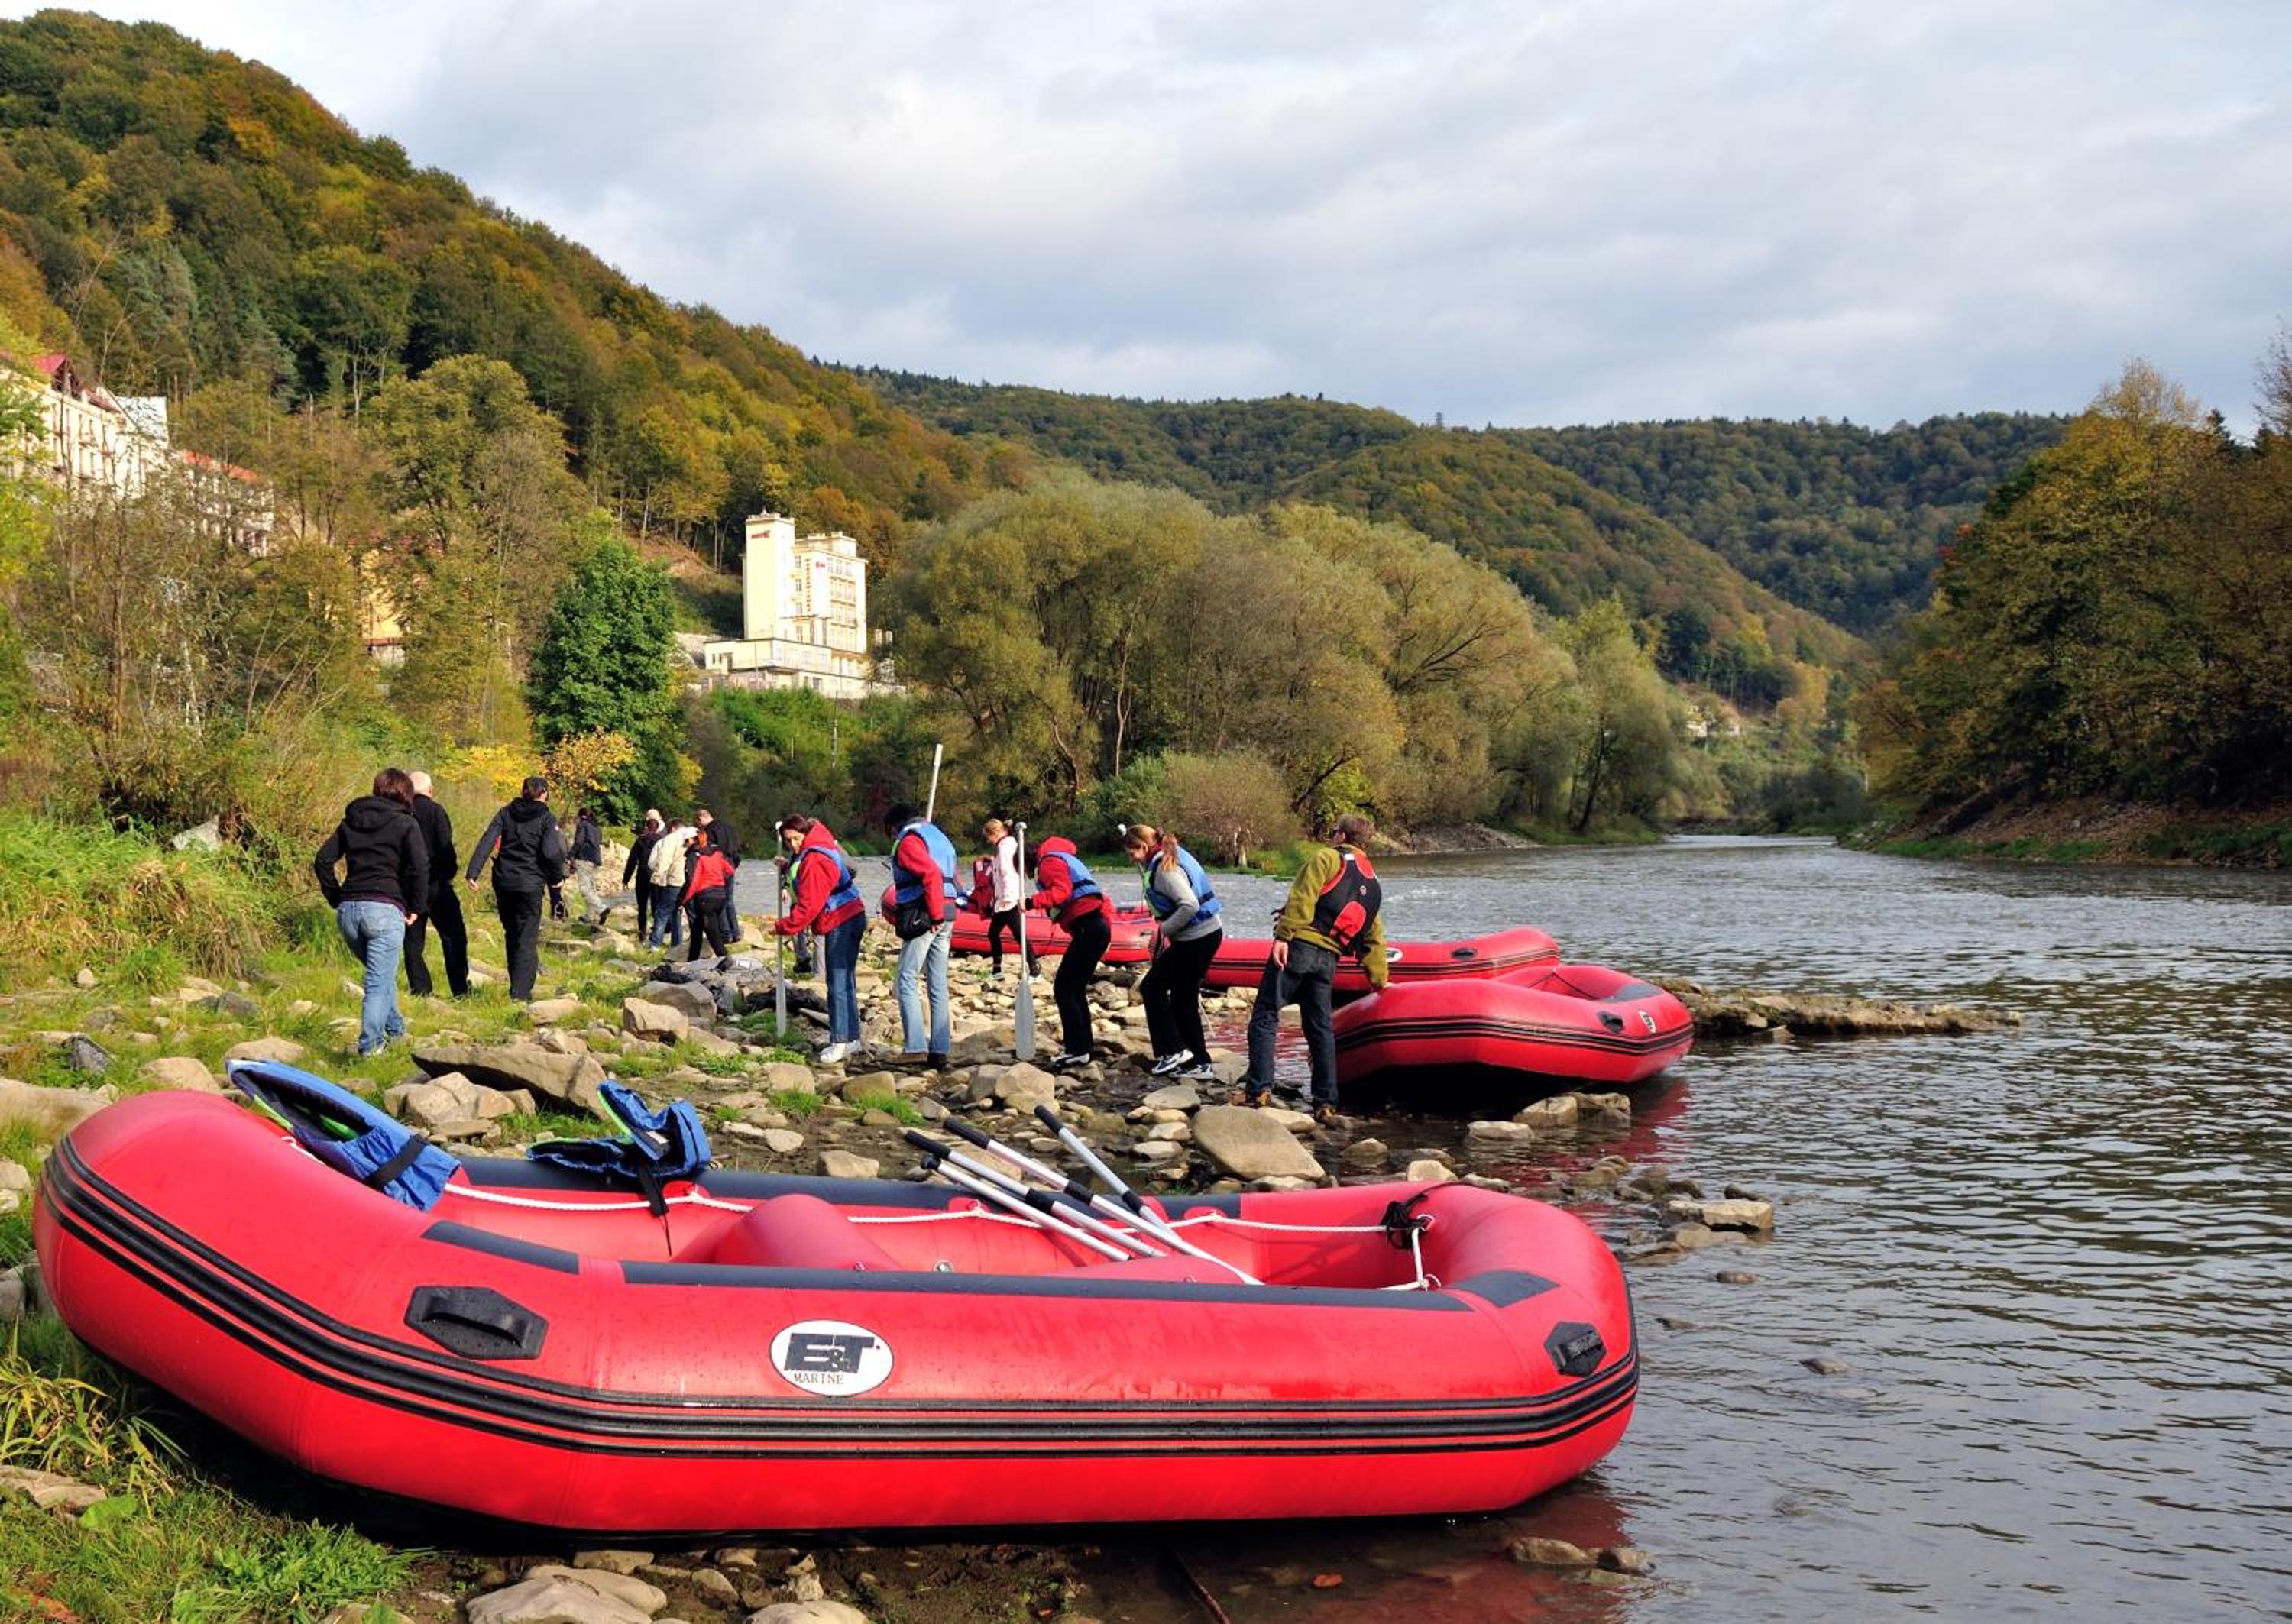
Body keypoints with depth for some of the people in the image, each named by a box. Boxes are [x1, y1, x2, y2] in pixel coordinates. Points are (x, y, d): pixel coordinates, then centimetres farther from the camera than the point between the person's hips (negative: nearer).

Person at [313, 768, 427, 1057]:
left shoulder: (350, 821, 16)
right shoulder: (405, 823, 1)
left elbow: (322, 861, 12)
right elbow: (420, 867, -11)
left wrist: (336, 899, 16)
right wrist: (414, 908, -1)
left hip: (348, 910, 5)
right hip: (385, 909, -5)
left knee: (382, 975, 24)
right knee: (380, 982, -3)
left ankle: (395, 1029, 32)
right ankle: (370, 1046, -9)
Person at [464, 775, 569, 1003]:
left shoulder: (506, 813, 7)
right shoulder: (547, 819, -4)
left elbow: (487, 841, -4)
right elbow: (551, 853, -14)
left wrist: (473, 872, -9)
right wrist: (556, 877, 3)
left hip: (503, 882, 4)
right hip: (530, 884, -4)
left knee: (511, 935, 18)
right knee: (527, 939, 1)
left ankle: (518, 986, 26)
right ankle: (521, 992, -7)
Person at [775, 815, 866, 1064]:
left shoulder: (814, 862, -20)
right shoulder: (805, 857, 13)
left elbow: (809, 905, -22)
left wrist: (784, 927, -13)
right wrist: (789, 867, 20)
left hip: (841, 923, -11)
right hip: (847, 919, 11)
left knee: (838, 983, -10)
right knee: (845, 982, 14)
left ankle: (840, 1042, -8)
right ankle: (852, 1040, 19)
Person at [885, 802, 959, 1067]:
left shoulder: (908, 841, -7)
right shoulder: (939, 836, 22)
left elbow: (931, 873, -23)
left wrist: (934, 915, -20)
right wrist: (941, 915, 12)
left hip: (923, 916, -8)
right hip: (946, 917, 8)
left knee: (907, 981, -3)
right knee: (938, 983, 9)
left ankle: (915, 1047, -10)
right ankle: (940, 1050, 9)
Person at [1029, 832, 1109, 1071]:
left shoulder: (1049, 861, -3)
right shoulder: (1063, 858, 28)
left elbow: (1062, 890, -22)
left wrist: (1034, 902, -31)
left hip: (1086, 928, -10)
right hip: (1096, 926, 10)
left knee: (1064, 988, -9)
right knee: (1076, 989, 16)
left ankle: (1077, 1049, -13)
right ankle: (1081, 1046, 20)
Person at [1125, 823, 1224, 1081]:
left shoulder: (1164, 869, -18)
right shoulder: (1174, 855, 12)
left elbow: (1190, 905, -28)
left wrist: (1164, 930, -17)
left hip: (1195, 939, -10)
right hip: (1210, 933, 10)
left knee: (1152, 987, 2)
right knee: (1184, 999, 15)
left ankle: (1174, 1050, 1)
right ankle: (1198, 1063, 17)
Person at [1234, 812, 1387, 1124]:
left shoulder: (1327, 858, 2)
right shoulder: (1372, 883, 22)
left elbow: (1301, 898, -13)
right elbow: (1373, 939, 22)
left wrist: (1283, 935, -19)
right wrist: (1380, 981, 27)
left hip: (1298, 946, -6)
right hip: (1329, 958, 6)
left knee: (1265, 1017, -1)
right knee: (1321, 1028, 11)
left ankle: (1259, 1088, -11)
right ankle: (1326, 1103, 7)